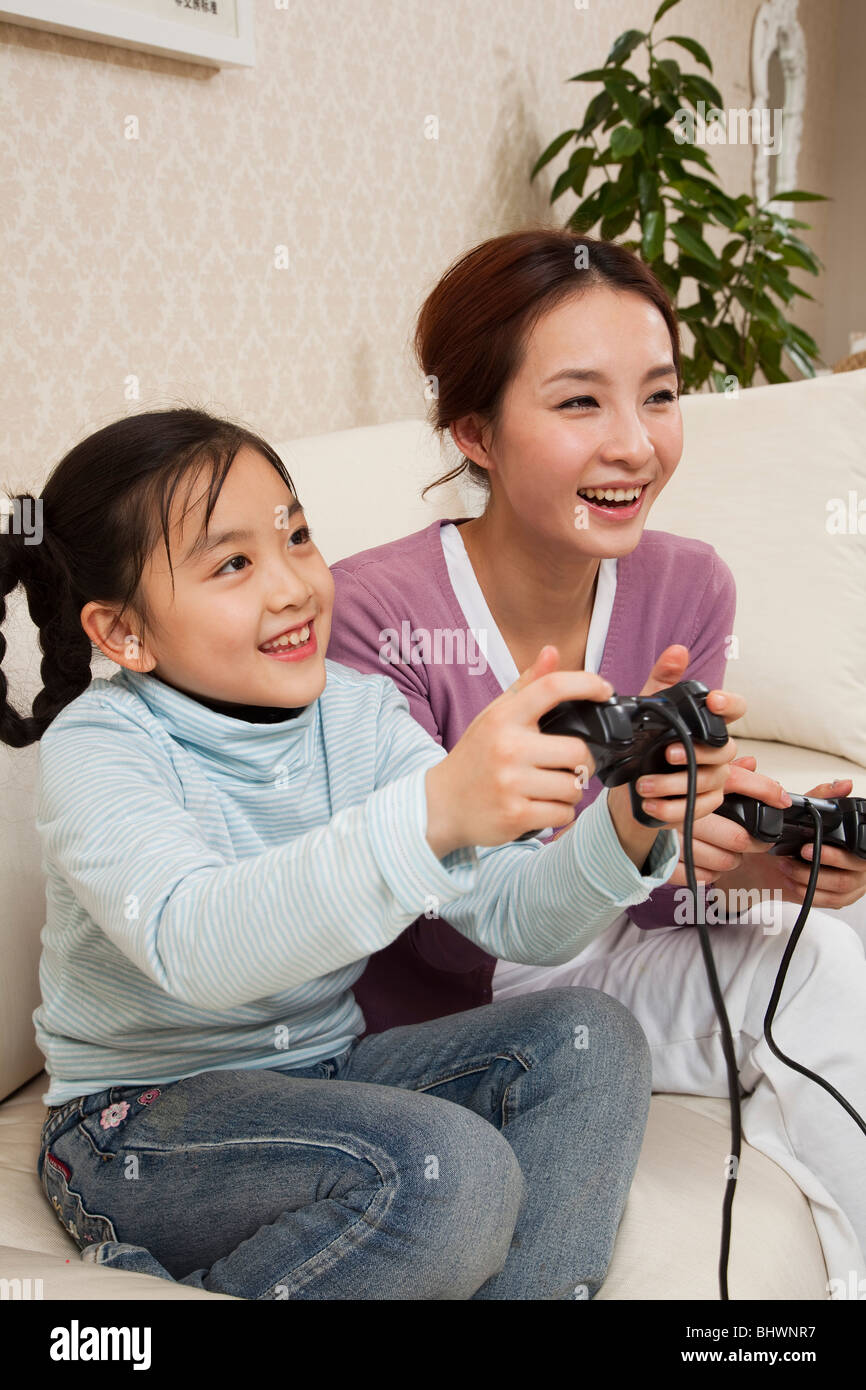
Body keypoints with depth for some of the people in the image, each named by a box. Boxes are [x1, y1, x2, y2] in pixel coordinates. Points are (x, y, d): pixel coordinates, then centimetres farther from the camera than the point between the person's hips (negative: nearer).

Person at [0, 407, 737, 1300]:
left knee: (591, 1043, -11)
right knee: (453, 1169, -30)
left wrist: (624, 834, -31)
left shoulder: (357, 713, -2)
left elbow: (515, 917, -9)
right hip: (141, 1120, -6)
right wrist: (434, 811, -54)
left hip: (322, 1077, 6)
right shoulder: (96, 748, -19)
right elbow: (196, 948, -41)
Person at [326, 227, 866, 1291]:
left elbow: (646, 900, -5)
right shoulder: (375, 614, -25)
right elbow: (453, 934, -22)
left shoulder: (687, 587, -9)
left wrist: (762, 857, -28)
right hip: (430, 1007, -4)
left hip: (593, 959, 5)